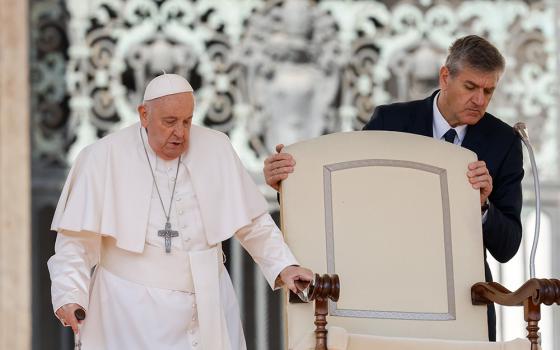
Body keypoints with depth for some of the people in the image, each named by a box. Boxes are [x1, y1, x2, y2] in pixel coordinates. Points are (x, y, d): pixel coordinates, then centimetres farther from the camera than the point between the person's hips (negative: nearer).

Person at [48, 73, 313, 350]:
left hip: (208, 304, 3)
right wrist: (71, 294, -17)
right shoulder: (104, 158, -7)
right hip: (133, 311, -3)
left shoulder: (216, 149, 2)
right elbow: (78, 238, -6)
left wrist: (283, 267, 2)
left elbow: (253, 222, 11)